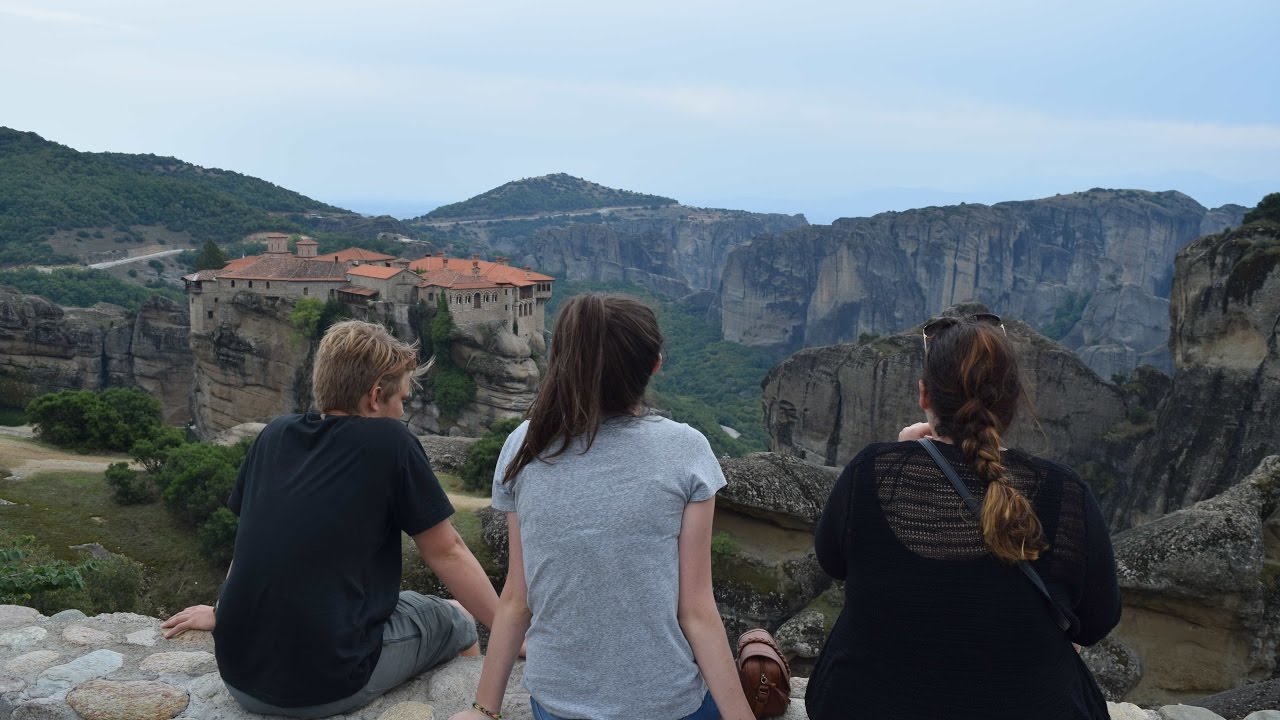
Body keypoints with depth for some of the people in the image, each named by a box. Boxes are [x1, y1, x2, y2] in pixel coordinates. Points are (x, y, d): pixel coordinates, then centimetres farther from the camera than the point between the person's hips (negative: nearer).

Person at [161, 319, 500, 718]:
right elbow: (447, 553, -5)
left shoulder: (274, 435, 4)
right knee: (455, 621, 18)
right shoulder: (389, 442, -11)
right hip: (330, 684, -6)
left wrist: (221, 612, 34)